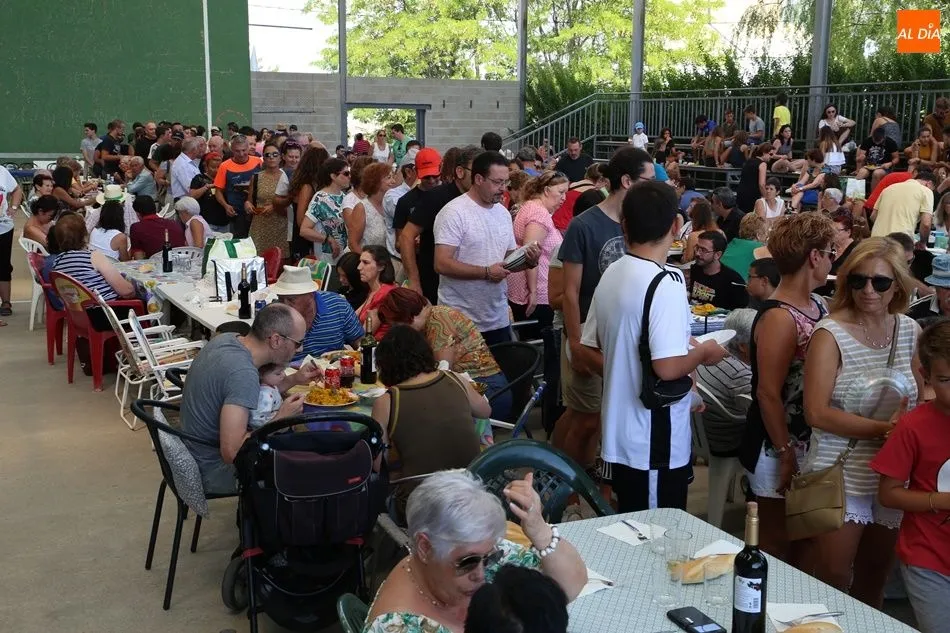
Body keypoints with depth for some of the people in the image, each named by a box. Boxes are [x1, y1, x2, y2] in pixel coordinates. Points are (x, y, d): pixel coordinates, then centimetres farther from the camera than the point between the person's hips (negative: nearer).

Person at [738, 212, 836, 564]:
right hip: (779, 449, -8)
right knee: (778, 543, 9)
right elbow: (768, 394, -21)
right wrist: (786, 455, -17)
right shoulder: (779, 318, -22)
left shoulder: (819, 306, 4)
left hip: (811, 443, 8)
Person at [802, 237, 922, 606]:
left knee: (875, 578, 19)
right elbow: (817, 413, -18)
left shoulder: (910, 331, 3)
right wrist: (883, 429, -21)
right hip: (840, 477, -5)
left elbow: (921, 402, 11)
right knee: (832, 581, 2)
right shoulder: (831, 334, -12)